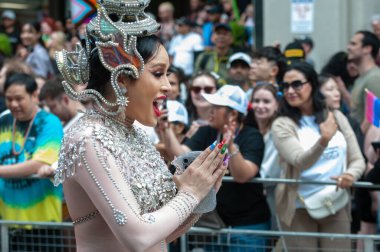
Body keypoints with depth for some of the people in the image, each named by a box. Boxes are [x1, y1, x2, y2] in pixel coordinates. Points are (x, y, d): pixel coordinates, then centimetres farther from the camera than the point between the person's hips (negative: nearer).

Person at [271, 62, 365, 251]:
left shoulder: (336, 117, 5)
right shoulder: (282, 124, -6)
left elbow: (357, 159, 6)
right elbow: (300, 162, -20)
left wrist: (351, 175, -17)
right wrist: (324, 140, -38)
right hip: (299, 208, -3)